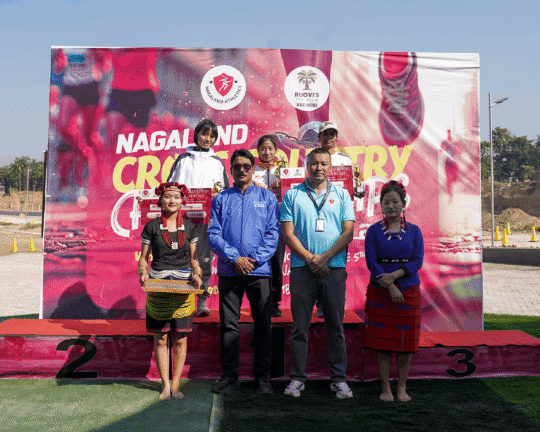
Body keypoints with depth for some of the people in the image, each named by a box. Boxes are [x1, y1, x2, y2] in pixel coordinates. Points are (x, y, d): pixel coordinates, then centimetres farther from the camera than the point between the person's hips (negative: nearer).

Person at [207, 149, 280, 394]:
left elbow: (273, 233, 2)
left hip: (260, 270, 0)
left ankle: (262, 375, 13)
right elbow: (213, 234, 2)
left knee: (263, 324, 3)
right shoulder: (221, 199, 10)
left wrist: (254, 259, -10)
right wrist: (235, 258, -11)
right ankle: (229, 374, 14)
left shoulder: (267, 198, 10)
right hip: (229, 271, 1)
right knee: (228, 324, 4)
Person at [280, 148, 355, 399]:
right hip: (301, 268, 0)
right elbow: (288, 234, 1)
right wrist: (310, 258, -10)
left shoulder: (341, 195, 10)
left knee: (335, 326, 5)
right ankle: (297, 378, 12)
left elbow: (348, 233, 2)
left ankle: (339, 379, 14)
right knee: (300, 326, 3)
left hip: (334, 268, 1)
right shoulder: (293, 195, 7)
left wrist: (324, 258, -10)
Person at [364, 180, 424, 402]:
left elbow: (417, 261, -3)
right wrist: (390, 287, -14)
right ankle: (385, 388, 11)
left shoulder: (414, 231, 5)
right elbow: (371, 261, -6)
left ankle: (402, 388, 15)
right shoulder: (374, 231, 2)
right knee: (382, 341, 1)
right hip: (379, 292, -1)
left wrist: (394, 275, -17)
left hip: (408, 290, 1)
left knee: (406, 341, 3)